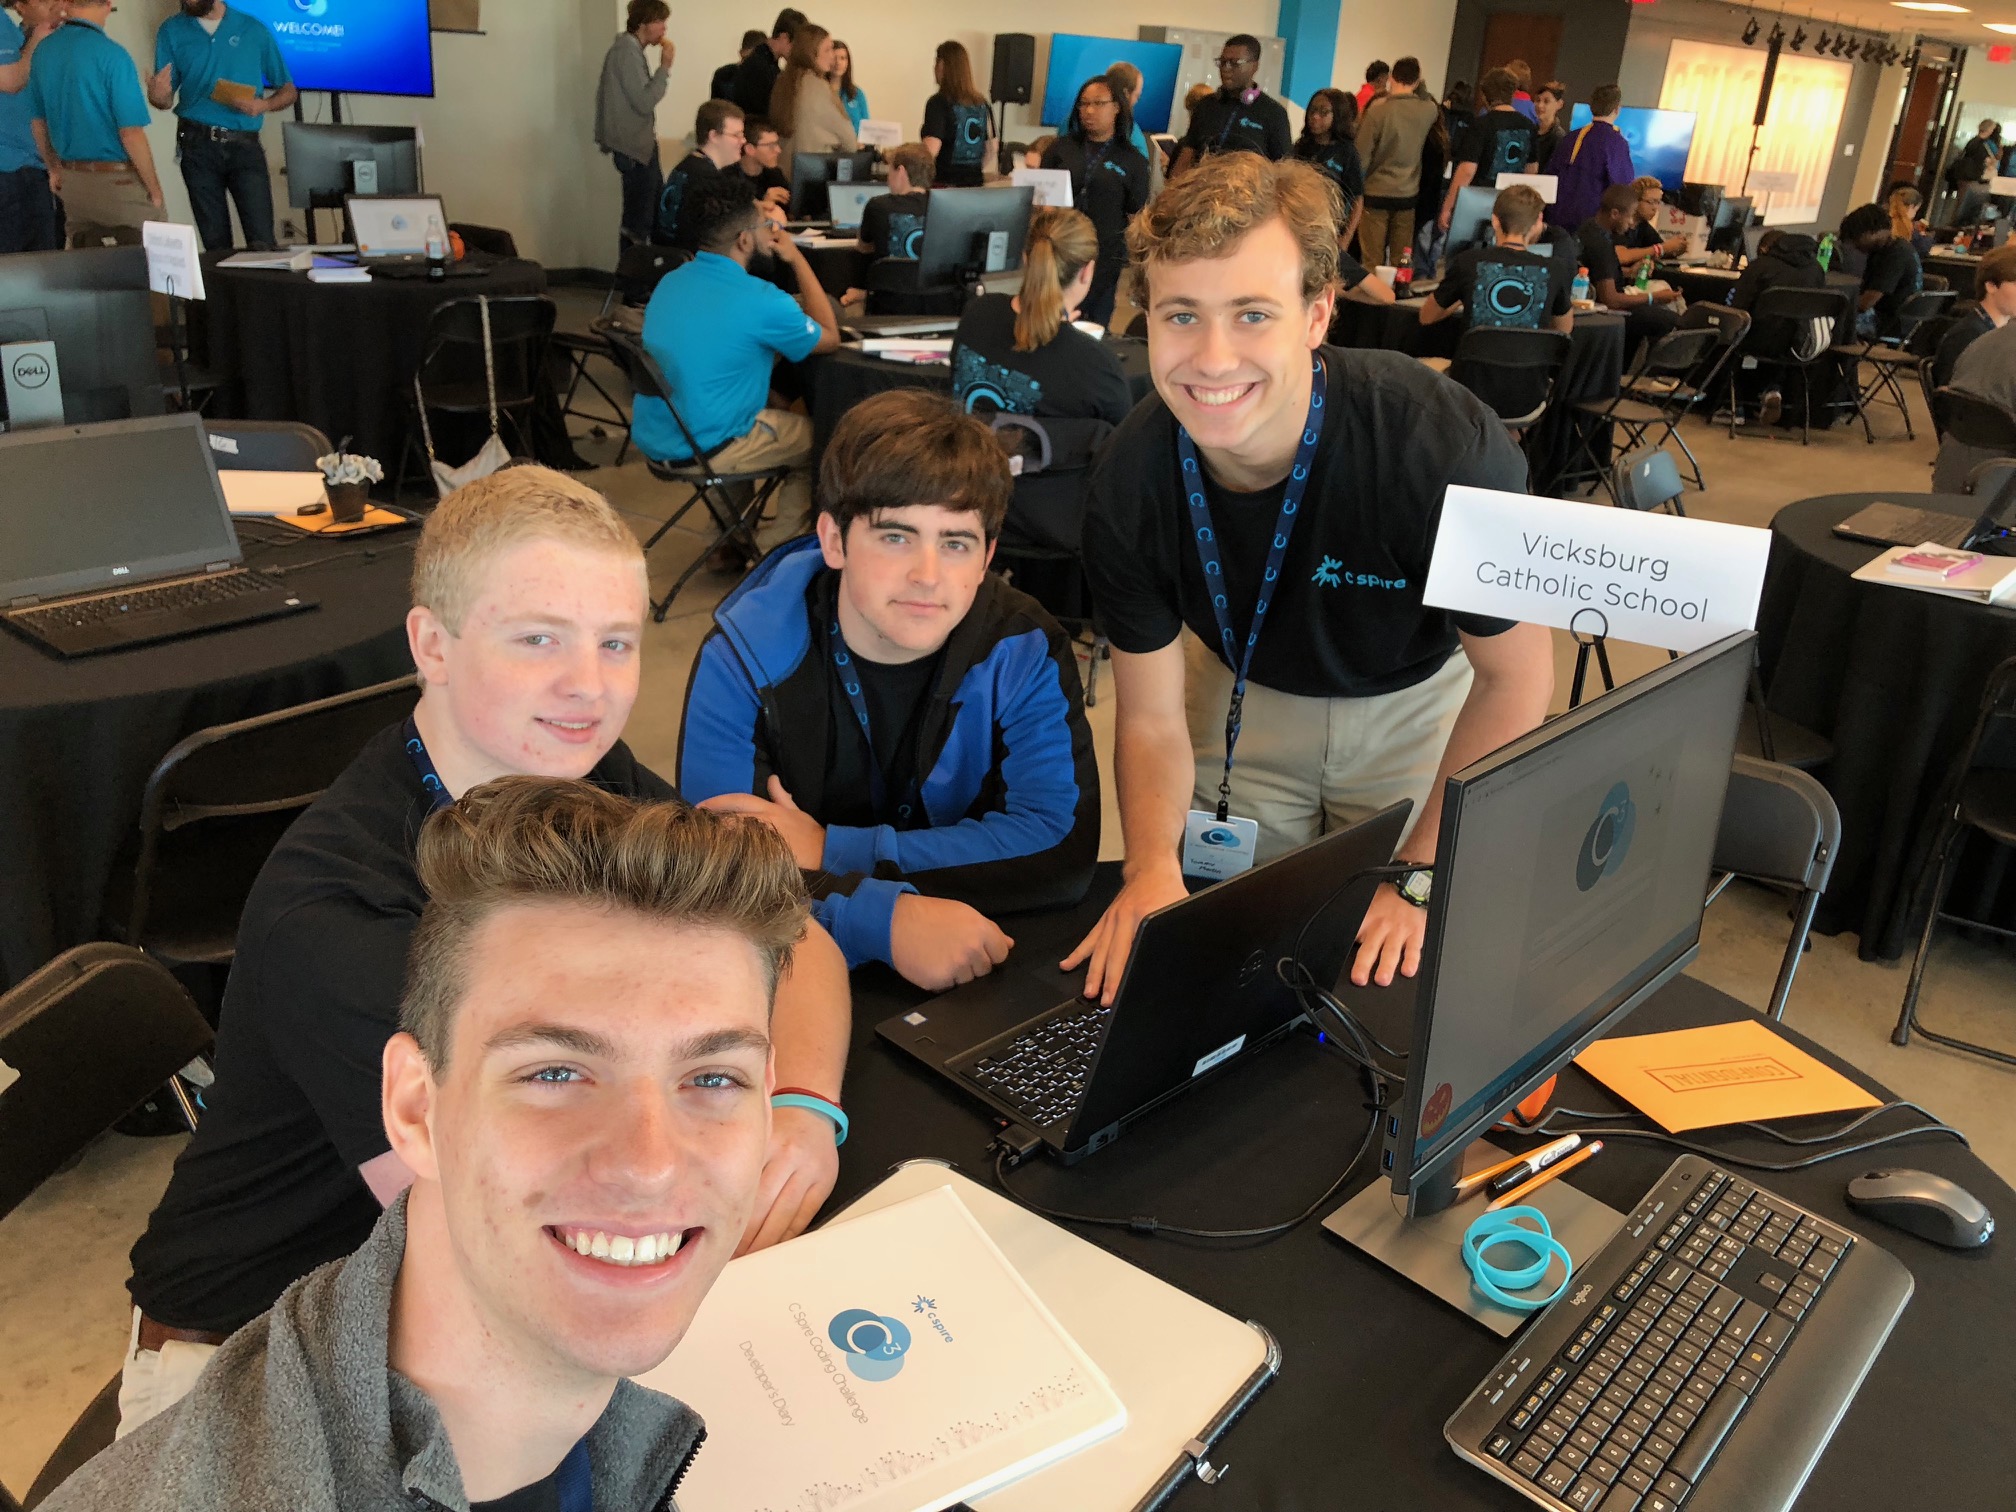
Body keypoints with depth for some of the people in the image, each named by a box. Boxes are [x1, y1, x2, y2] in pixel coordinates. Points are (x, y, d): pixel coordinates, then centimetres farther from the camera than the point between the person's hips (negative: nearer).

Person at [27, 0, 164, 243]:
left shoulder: (42, 51, 4)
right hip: (118, 180, -7)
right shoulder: (112, 55, -17)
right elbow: (131, 134, -19)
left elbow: (37, 123, 14)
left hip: (72, 183, 7)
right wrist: (155, 189, -7)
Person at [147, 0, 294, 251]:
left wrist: (264, 105, -10)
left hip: (245, 145, -1)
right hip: (198, 146, 2)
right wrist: (157, 96, -15)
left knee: (263, 242, -13)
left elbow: (289, 90, 11)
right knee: (216, 243, 3)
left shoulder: (254, 30, 6)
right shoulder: (172, 31, 9)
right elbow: (166, 98, 9)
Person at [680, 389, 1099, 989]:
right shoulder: (746, 657, -11)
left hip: (983, 981, 1)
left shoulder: (1027, 652, -8)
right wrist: (885, 917, -35)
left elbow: (1062, 854, -17)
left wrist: (829, 854, -19)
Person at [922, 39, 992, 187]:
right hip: (976, 183, 6)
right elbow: (992, 147, 16)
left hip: (945, 185, -6)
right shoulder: (982, 103, 8)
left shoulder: (938, 103, -10)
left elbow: (931, 150, -20)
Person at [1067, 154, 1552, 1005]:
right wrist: (1152, 866, -38)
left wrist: (1422, 876, -22)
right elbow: (1151, 720, -18)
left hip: (1417, 694, -1)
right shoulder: (1129, 485, -28)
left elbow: (1514, 675, -21)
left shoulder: (1448, 451, -38)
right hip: (1245, 693, 2)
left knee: (1403, 972, 8)